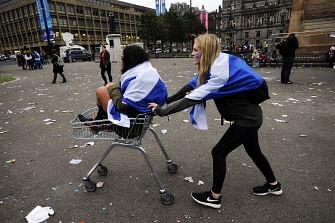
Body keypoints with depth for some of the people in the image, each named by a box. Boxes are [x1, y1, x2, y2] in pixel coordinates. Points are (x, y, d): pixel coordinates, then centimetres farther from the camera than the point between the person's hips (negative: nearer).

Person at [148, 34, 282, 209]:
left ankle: (214, 197, 15)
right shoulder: (216, 65, 0)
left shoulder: (220, 73, -28)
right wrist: (168, 100, -2)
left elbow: (195, 97, -32)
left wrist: (163, 111, -28)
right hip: (250, 115, 10)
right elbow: (192, 86, 1)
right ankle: (273, 185, 46)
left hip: (247, 118, -10)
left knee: (219, 152, -2)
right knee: (253, 151, 24)